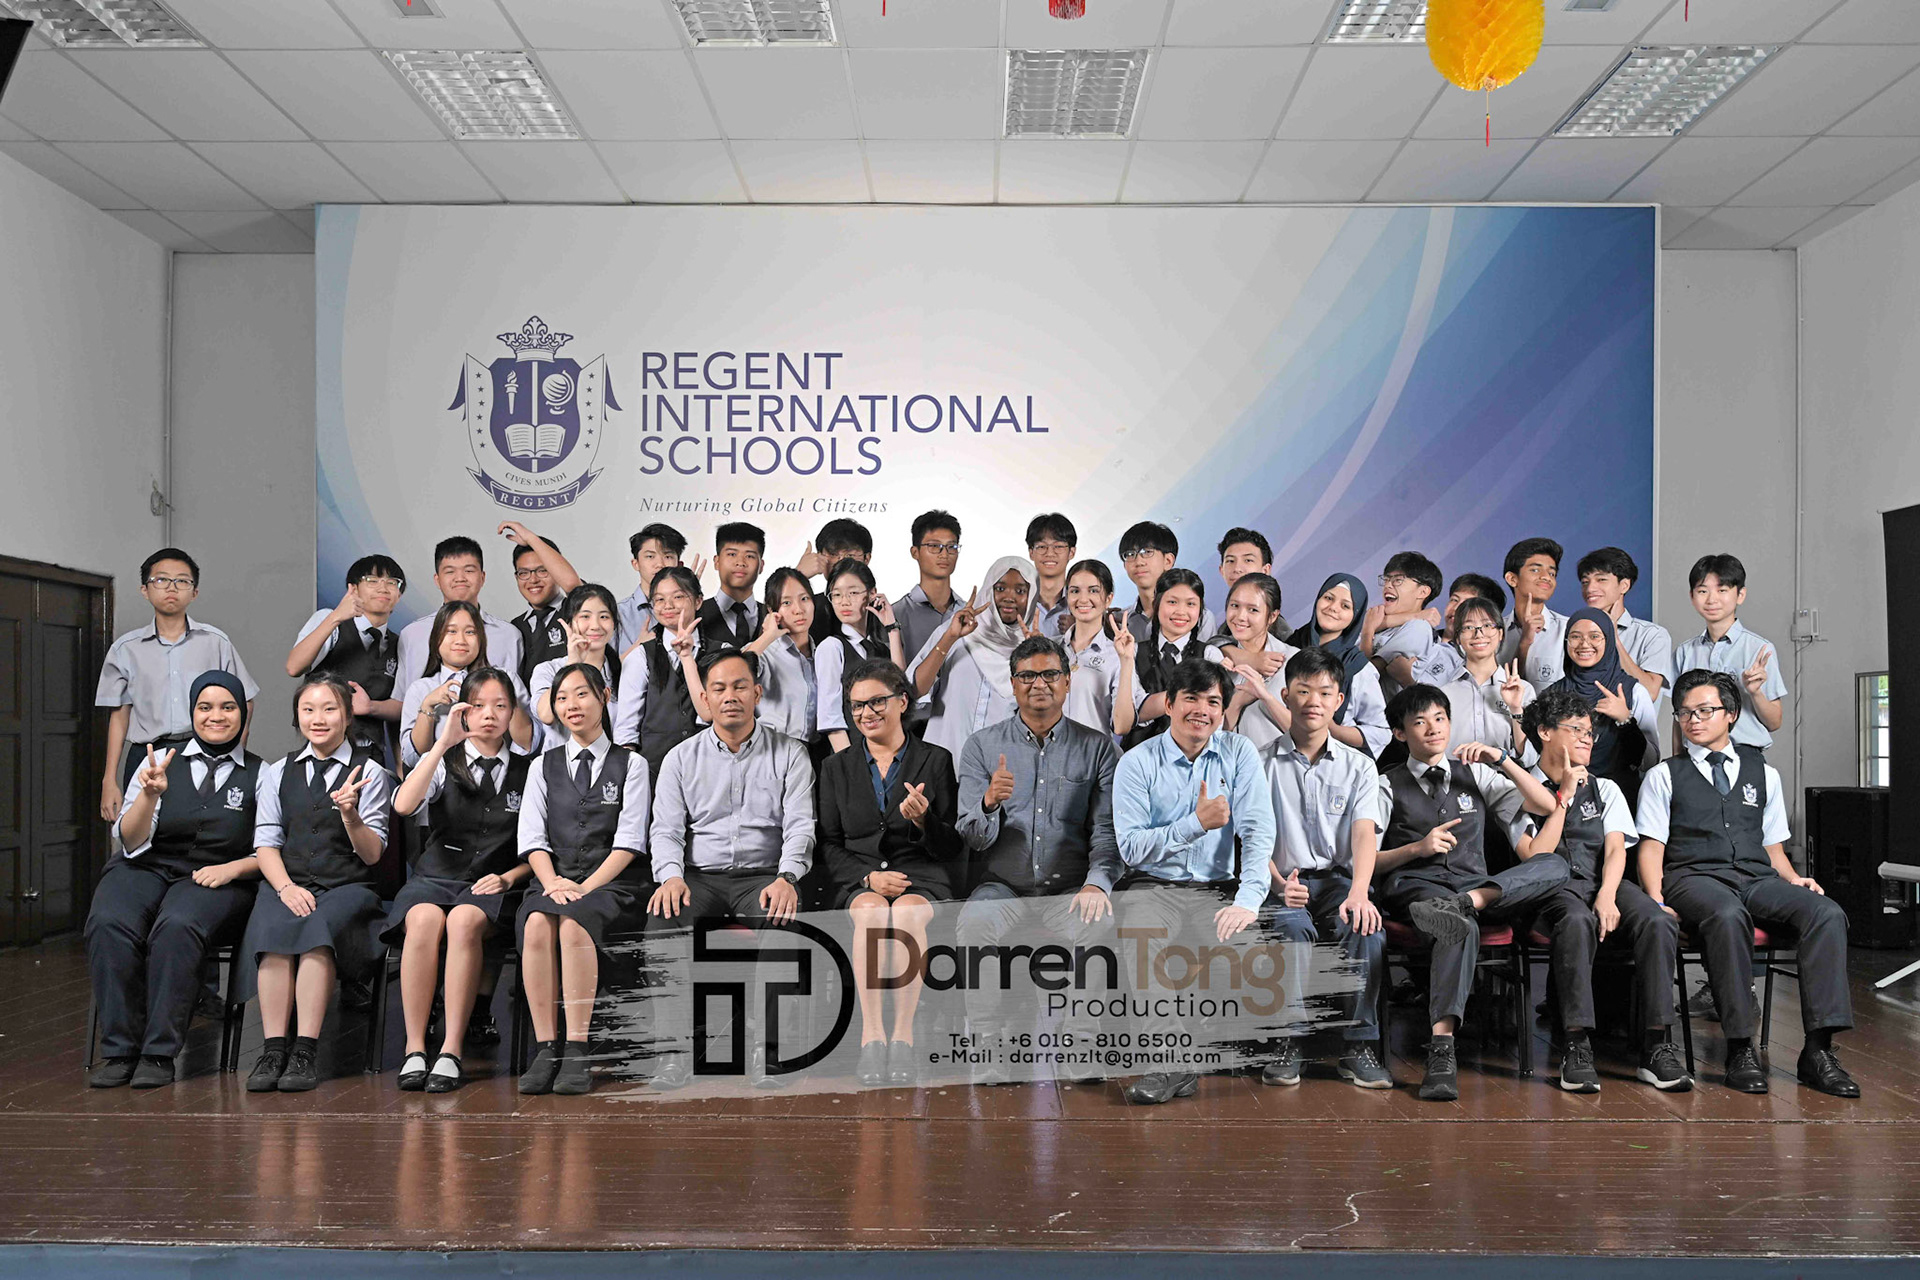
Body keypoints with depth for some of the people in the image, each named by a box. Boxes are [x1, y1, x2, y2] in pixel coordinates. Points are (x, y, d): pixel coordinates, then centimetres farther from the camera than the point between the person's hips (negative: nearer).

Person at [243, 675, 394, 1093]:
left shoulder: (369, 772, 7)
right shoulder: (278, 772, 17)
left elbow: (371, 855, 2)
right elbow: (265, 843, 9)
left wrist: (350, 814, -18)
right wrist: (286, 887, -9)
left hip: (347, 886, -2)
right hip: (287, 882, 2)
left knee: (318, 929, -33)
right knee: (274, 930, -30)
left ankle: (305, 1052, -34)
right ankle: (273, 1049, -32)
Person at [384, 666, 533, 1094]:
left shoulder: (527, 770, 12)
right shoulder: (443, 762, 11)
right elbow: (403, 805, -10)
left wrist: (508, 878, -6)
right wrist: (443, 743, -12)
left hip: (493, 885, -1)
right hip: (436, 875, 1)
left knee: (464, 921, -35)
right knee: (424, 919, -34)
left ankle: (451, 1051, -32)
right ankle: (414, 1049, -27)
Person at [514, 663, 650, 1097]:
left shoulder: (631, 765, 11)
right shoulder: (543, 766, 19)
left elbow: (629, 841, 0)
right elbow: (532, 838, 8)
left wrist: (585, 887, -14)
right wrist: (553, 883, -12)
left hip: (610, 883, -2)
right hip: (554, 879, 3)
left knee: (575, 923, -35)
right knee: (537, 923, -32)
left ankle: (576, 1053, -36)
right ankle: (546, 1049, -31)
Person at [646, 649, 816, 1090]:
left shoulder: (789, 755, 8)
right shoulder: (681, 758, 13)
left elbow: (800, 826, -1)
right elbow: (667, 828, 4)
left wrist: (786, 878, -20)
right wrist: (671, 876, -17)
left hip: (762, 874, -1)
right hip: (699, 876, 2)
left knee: (777, 918, -35)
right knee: (662, 919, -30)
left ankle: (764, 1048, -27)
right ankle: (676, 1049, -25)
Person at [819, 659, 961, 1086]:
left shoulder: (936, 761, 9)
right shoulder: (837, 767, 16)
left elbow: (952, 847, 6)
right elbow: (829, 845, 11)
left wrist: (923, 820, -16)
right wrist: (867, 877, -8)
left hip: (922, 876, -1)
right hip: (859, 879, 1)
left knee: (906, 913, -35)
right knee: (870, 913, -34)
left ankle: (902, 1038, -35)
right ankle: (872, 1038, -35)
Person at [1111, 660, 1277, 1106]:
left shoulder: (1239, 754, 4)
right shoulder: (1138, 762, -1)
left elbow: (1258, 831, -8)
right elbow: (1131, 848, -8)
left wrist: (1248, 901, -23)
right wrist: (1198, 823, -17)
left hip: (1215, 891, 2)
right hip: (1151, 888, -1)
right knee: (1137, 946, -32)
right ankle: (1171, 1065, -34)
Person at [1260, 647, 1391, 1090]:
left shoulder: (1359, 766, 12)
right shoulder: (1261, 762, 8)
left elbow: (1364, 832, -4)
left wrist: (1358, 891, -23)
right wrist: (1278, 882, -19)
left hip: (1338, 878, 1)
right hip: (1282, 881, -1)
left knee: (1366, 927, -31)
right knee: (1293, 928, -35)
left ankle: (1359, 1046, -18)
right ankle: (1286, 1042, -21)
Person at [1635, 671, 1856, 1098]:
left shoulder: (1763, 773, 23)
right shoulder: (1664, 776, 15)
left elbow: (1773, 846, 24)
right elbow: (1651, 847, 6)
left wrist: (1794, 879, 1)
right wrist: (1657, 902, -11)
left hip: (1758, 878, 3)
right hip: (1694, 878, -3)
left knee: (1827, 913, -28)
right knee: (1727, 914, -39)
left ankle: (1819, 1050, -29)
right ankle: (1740, 1050, -34)